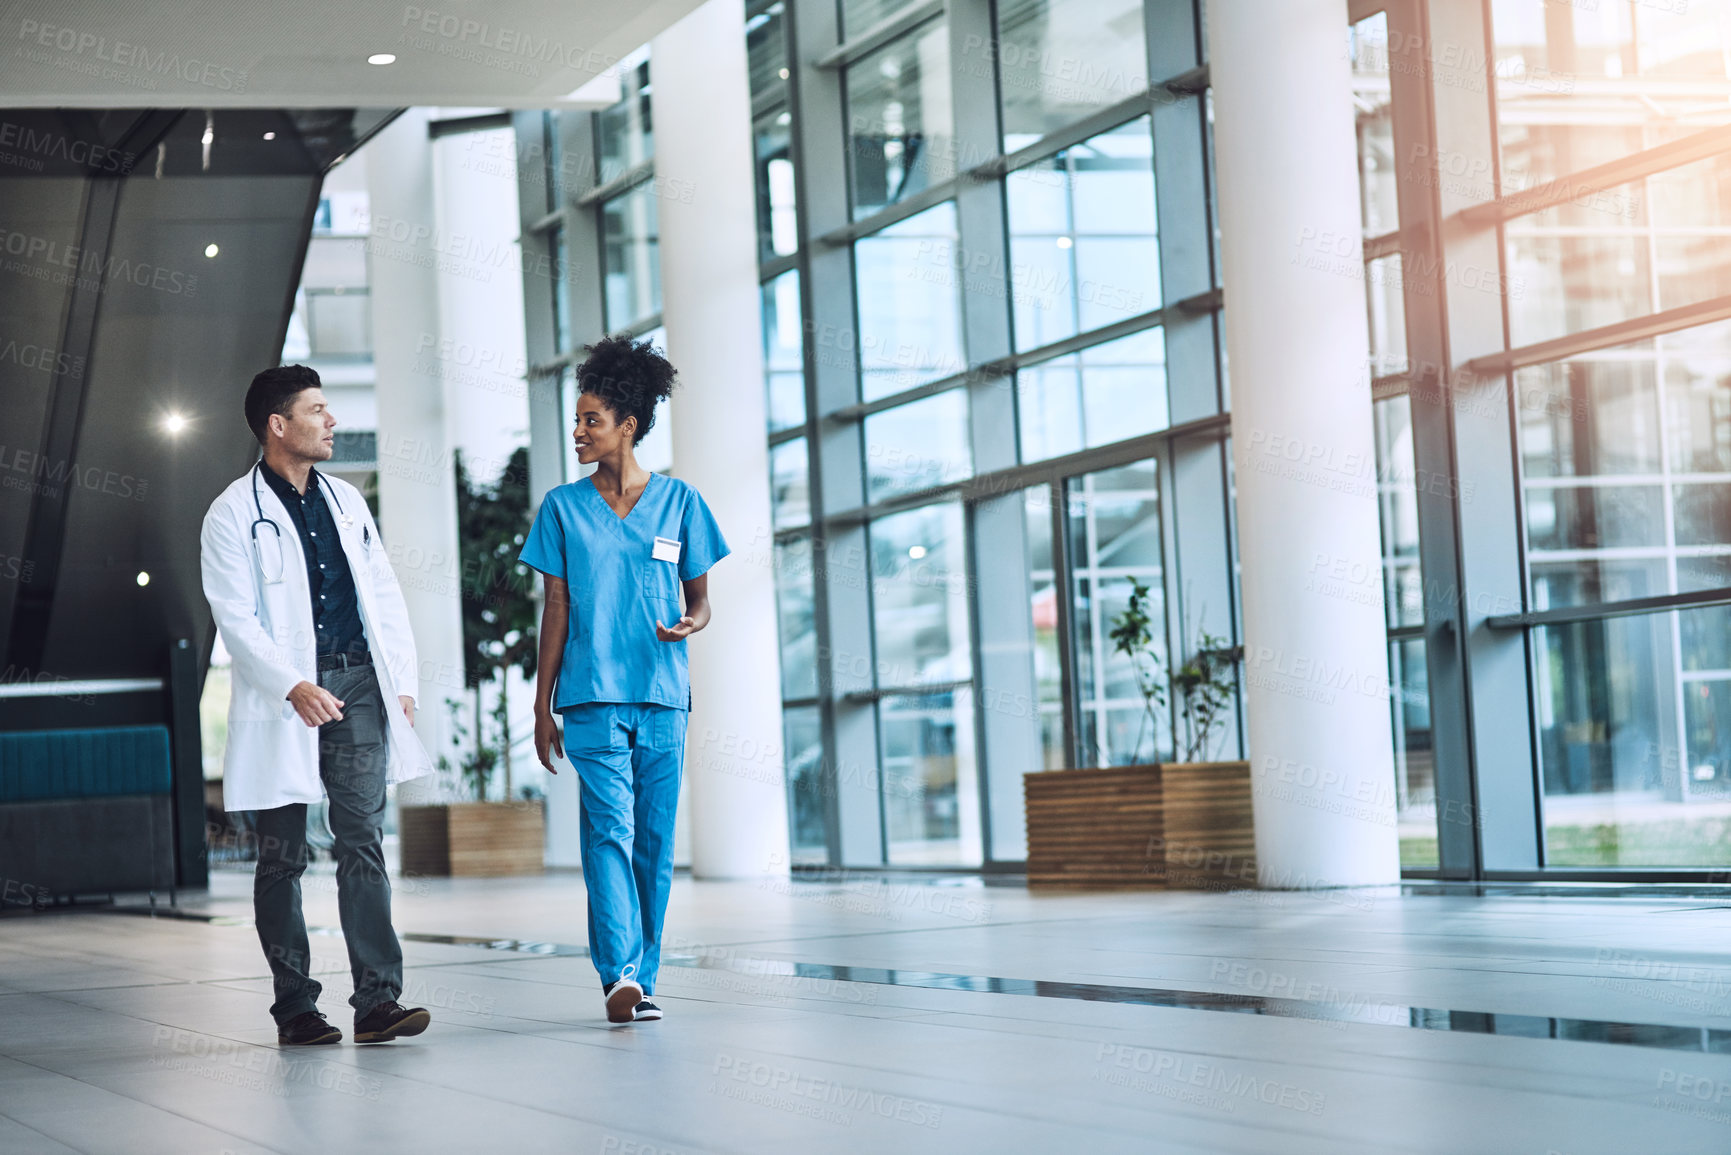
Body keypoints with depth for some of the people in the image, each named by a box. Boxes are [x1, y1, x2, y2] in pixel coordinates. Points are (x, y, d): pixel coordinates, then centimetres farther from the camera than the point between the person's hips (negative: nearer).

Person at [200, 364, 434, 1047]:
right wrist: (294, 687, -21)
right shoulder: (234, 514, -2)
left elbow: (385, 595, 17)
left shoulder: (346, 501, 15)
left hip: (358, 684, 4)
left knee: (363, 842, -4)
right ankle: (295, 1008, 9)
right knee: (282, 857, 2)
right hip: (282, 698, -4)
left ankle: (377, 1000, -8)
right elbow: (236, 619, -10)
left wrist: (403, 681, 8)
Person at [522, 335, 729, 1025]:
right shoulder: (563, 508, 8)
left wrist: (692, 622, -12)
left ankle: (643, 979, 11)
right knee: (609, 829, -14)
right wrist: (542, 707, 5)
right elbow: (556, 609, 8)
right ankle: (621, 974, -21)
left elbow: (700, 597, 12)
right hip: (593, 695, -1)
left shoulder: (678, 502, 8)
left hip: (662, 694, 1)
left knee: (654, 841, 3)